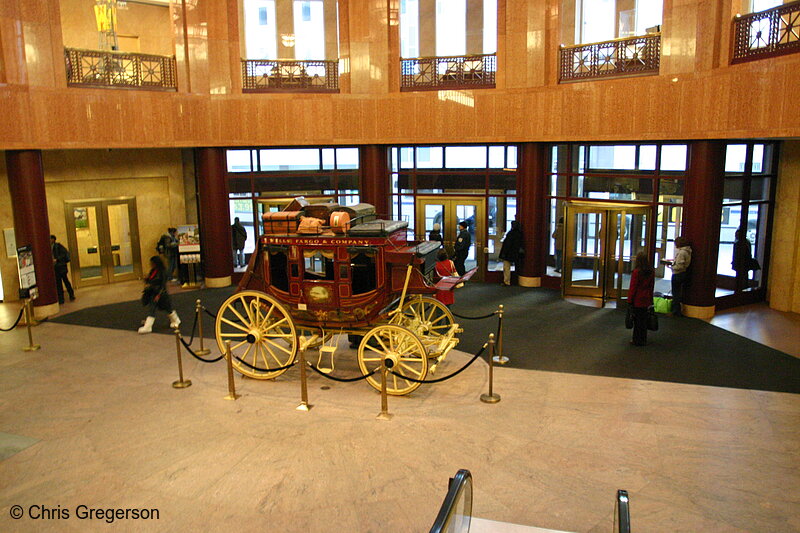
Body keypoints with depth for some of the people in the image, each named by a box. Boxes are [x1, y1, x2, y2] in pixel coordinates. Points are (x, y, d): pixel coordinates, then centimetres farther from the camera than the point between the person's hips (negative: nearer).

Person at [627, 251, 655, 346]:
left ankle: (637, 341, 10)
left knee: (637, 320, 4)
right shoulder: (651, 272, 0)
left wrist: (629, 300, -6)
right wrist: (650, 298, 18)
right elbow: (652, 286, 9)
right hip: (646, 300, 5)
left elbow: (633, 287, -13)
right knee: (644, 320, 14)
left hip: (637, 300, -5)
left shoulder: (637, 272, -17)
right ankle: (643, 340, 22)